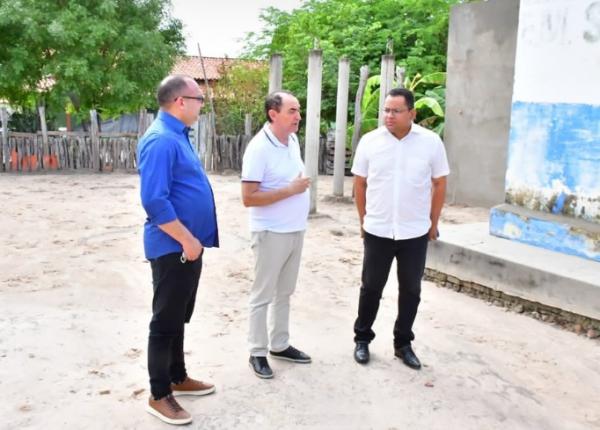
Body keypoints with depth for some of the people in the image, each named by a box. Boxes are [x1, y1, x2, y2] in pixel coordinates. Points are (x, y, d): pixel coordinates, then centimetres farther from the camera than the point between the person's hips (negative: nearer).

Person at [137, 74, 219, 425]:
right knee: (166, 322, 3)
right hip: (174, 248, -10)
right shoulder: (161, 140, -21)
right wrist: (187, 240, -21)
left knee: (179, 318, 20)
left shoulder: (178, 135, 11)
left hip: (189, 245, 10)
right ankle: (159, 396, 16)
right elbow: (155, 202, -27)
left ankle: (178, 378, 35)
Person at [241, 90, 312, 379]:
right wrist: (291, 190, -21)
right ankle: (257, 352, 19)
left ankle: (280, 345, 31)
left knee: (284, 293, 18)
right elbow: (248, 198, -22)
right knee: (263, 295, 5)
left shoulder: (293, 141, 6)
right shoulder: (259, 148, -19)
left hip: (296, 230, 8)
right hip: (271, 233, -8)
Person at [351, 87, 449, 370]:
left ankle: (403, 343, 27)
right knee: (371, 287, 10)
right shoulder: (369, 141, -4)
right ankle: (362, 339, 27)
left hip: (415, 232, 0)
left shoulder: (431, 142, -6)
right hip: (377, 231, 0)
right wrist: (364, 219, 8)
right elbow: (360, 183, 5)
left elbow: (439, 184, 3)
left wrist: (433, 223, 6)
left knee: (410, 290, 11)